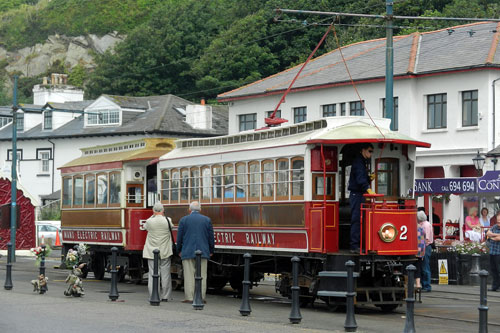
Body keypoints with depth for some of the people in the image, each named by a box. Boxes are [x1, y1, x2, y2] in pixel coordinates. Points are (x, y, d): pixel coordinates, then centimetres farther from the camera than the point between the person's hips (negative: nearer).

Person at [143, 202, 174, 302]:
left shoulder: (149, 221, -9)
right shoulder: (168, 221, -8)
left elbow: (145, 226, 13)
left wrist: (153, 216, 15)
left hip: (152, 252, 0)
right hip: (165, 252, 0)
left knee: (152, 274, 4)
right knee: (165, 274, 7)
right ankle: (165, 296, 11)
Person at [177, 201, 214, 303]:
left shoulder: (184, 220, 0)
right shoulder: (207, 220, 4)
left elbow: (179, 237, 3)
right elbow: (211, 237, 7)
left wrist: (179, 251, 14)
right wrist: (211, 251, 17)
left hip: (187, 252, -1)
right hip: (203, 252, 1)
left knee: (189, 275, -1)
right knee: (202, 275, 3)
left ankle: (189, 297, -3)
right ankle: (201, 297, 1)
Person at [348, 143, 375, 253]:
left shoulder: (362, 161, 20)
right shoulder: (358, 161, -12)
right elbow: (360, 178, -26)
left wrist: (369, 178, 3)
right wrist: (368, 189, -37)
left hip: (360, 195, 10)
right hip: (356, 195, -10)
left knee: (358, 220, 11)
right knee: (356, 220, -10)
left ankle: (355, 245, 15)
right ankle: (354, 246, -10)